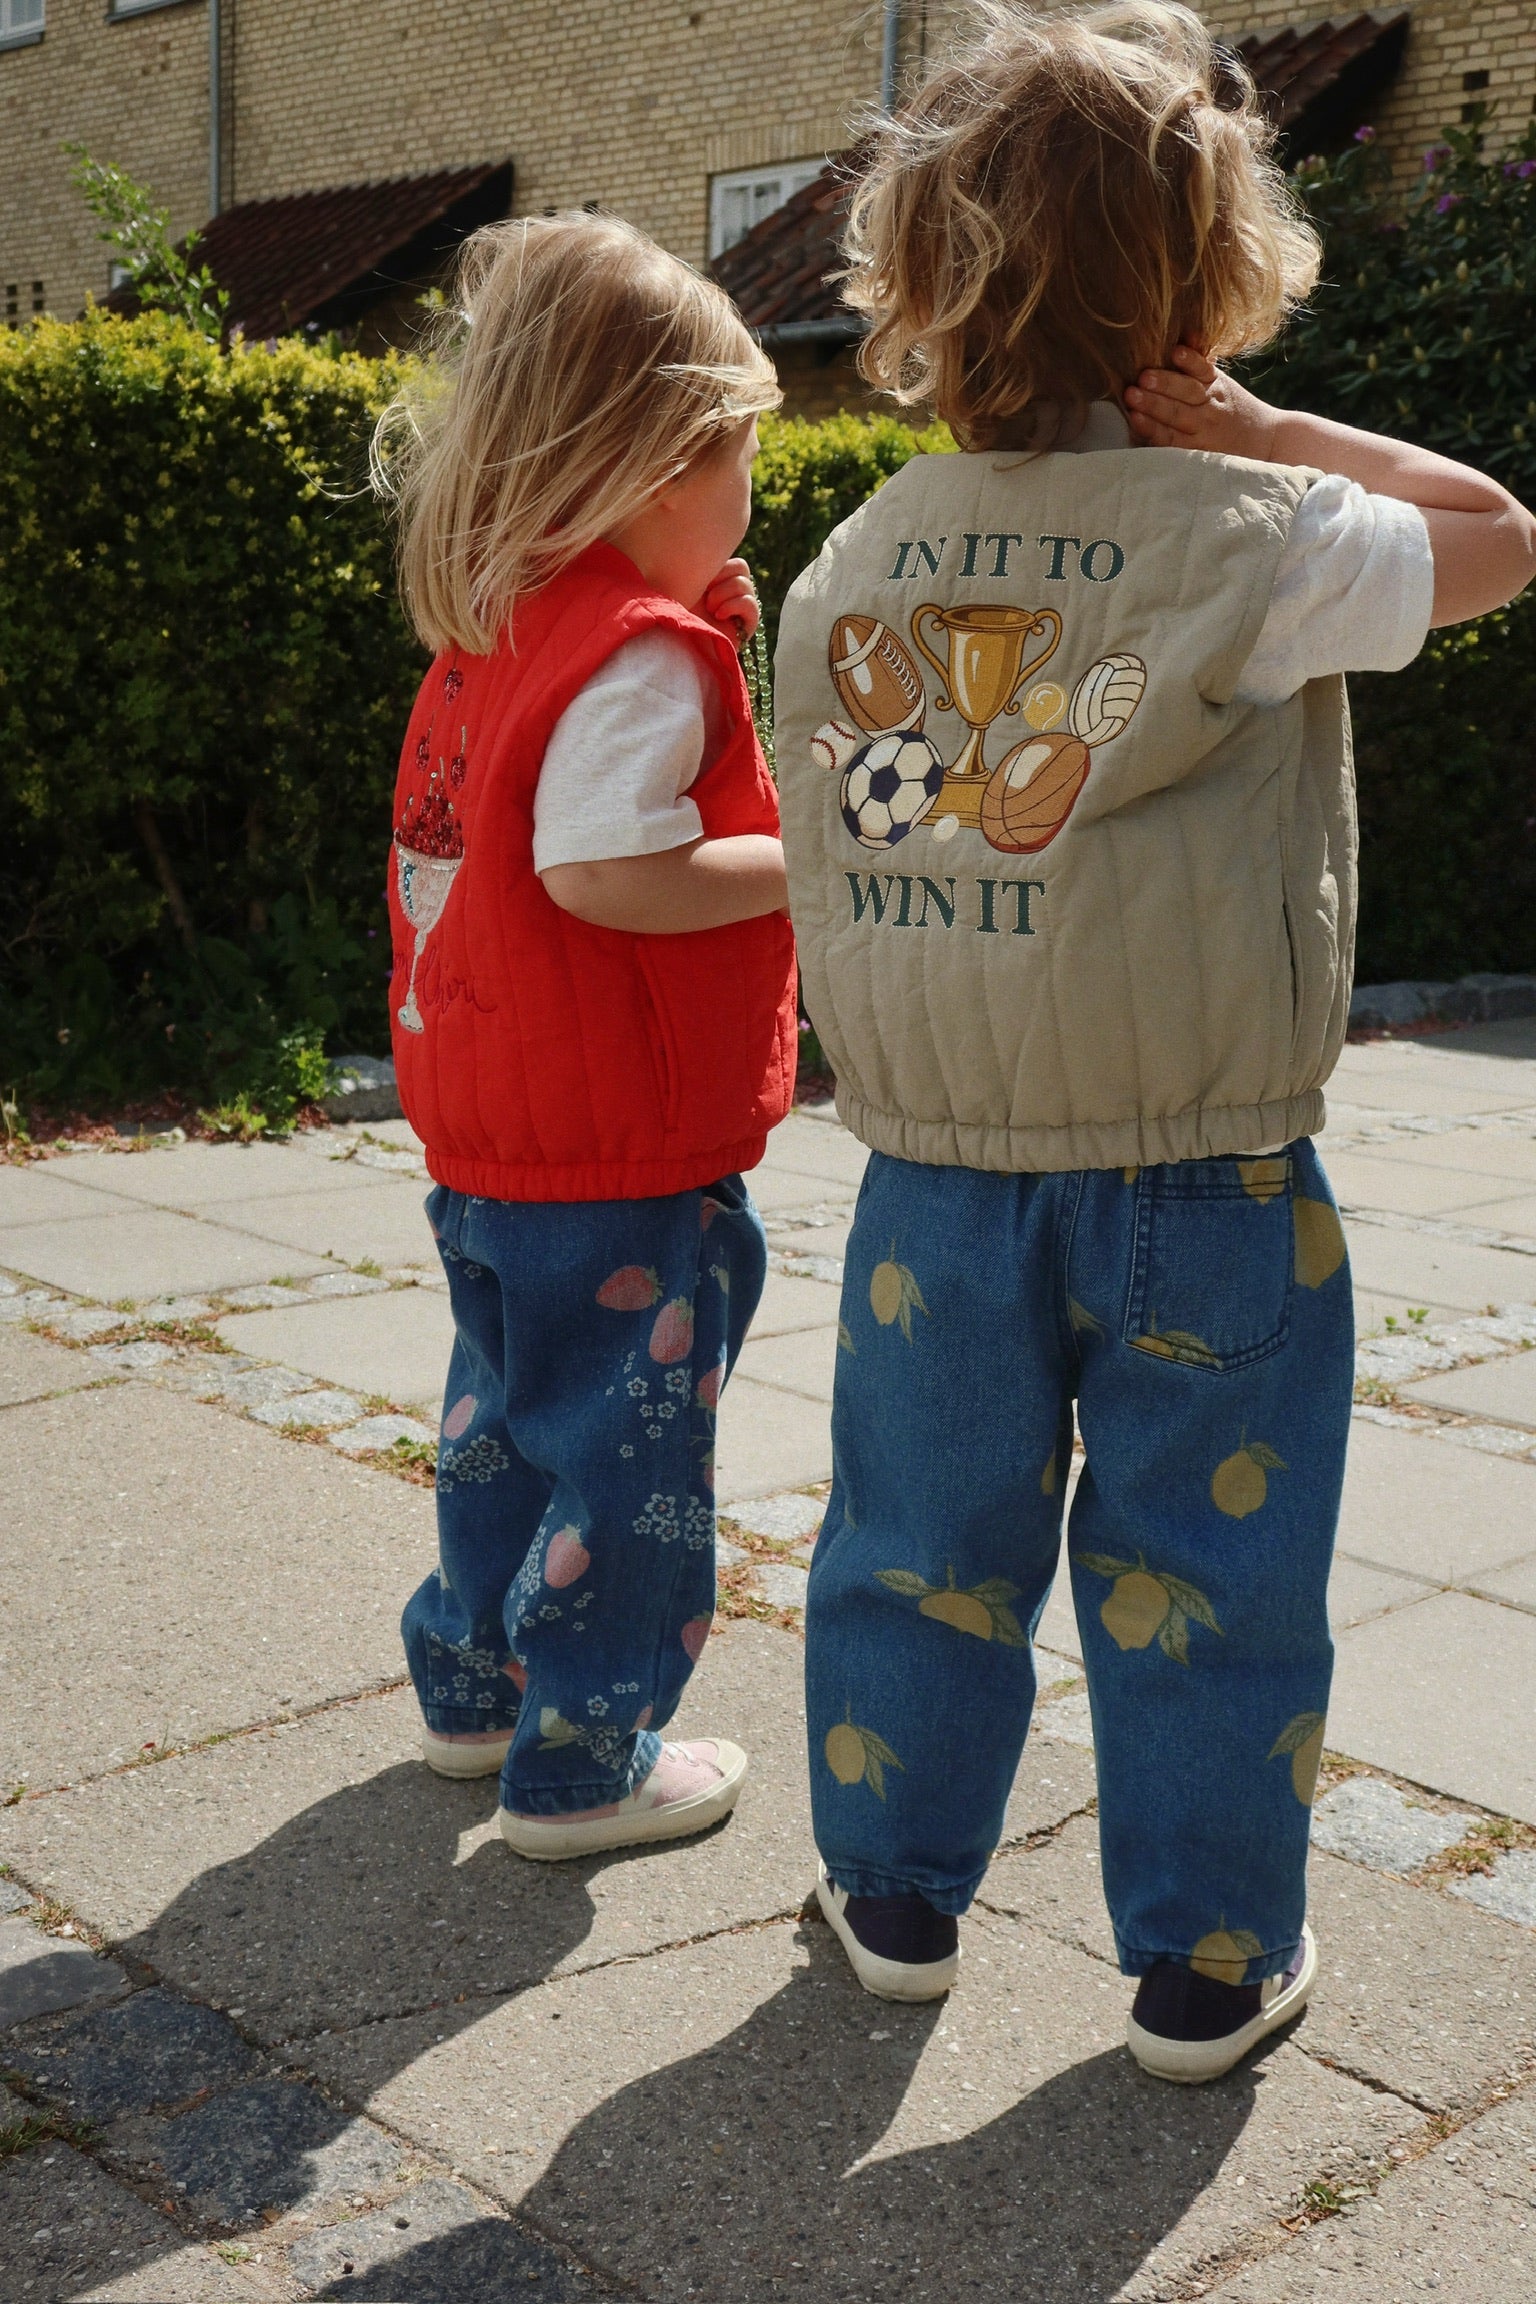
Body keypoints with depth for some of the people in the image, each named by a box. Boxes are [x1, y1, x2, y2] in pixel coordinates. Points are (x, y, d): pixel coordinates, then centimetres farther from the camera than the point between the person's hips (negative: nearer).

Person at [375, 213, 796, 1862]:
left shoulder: (494, 626, 8)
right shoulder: (640, 654, -20)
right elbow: (602, 870, -28)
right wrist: (815, 859, -19)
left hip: (487, 1135, 9)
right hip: (617, 1164, -9)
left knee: (507, 1414, 23)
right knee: (625, 1449, 4)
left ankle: (474, 1688, 37)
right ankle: (581, 1764, 16)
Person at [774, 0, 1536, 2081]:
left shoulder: (843, 570, 0)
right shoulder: (1251, 544, -14)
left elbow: (834, 875, 6)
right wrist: (1246, 425, -1)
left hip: (935, 1182, 4)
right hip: (1203, 1186, -3)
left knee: (922, 1546, 18)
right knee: (1201, 1573, 12)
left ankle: (898, 1890, 35)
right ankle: (1208, 1955, 26)